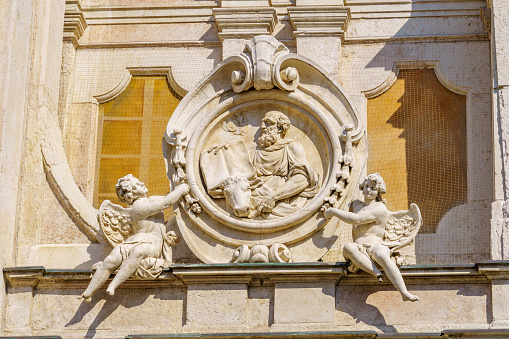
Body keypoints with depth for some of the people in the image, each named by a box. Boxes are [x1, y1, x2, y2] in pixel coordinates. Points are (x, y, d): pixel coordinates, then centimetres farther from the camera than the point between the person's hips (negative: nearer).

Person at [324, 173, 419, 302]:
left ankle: (404, 293, -53)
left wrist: (333, 211, -4)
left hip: (377, 245, -5)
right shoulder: (356, 205, 25)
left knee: (382, 256, -43)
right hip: (360, 249, 5)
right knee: (348, 248, -35)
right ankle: (376, 272, -47)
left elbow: (356, 219, -11)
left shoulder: (380, 209, 0)